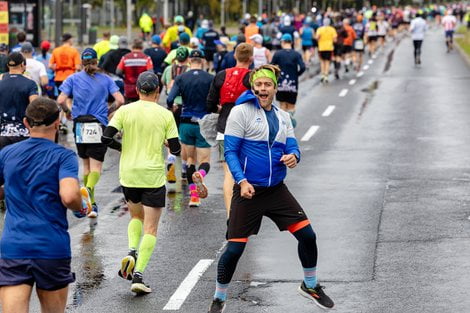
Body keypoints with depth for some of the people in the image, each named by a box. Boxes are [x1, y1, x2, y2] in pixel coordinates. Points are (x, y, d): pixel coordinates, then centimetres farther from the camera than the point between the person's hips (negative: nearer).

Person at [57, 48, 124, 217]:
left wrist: (67, 111, 13)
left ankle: (91, 202, 21)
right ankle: (89, 189, -36)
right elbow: (120, 100, -6)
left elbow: (61, 101, -7)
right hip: (99, 126, -2)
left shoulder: (73, 78, 3)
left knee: (86, 165, 16)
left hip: (80, 127, 2)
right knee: (96, 166, -6)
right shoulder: (106, 79, 3)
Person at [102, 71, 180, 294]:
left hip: (128, 175, 2)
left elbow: (106, 138, -7)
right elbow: (175, 149, -2)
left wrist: (124, 147, 11)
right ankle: (138, 274, -8)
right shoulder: (165, 115, -3)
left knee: (136, 216, 26)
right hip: (154, 176, -2)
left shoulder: (125, 111, -2)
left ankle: (132, 252, 1)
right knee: (151, 228, 3)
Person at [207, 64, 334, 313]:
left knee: (307, 235, 1)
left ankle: (310, 285, 25)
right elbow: (230, 151, -10)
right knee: (235, 248, -6)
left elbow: (292, 147, 8)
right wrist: (241, 181, -21)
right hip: (248, 190, -5)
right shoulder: (241, 111, -7)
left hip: (276, 189, 5)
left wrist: (293, 156, -17)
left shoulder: (283, 117, 11)